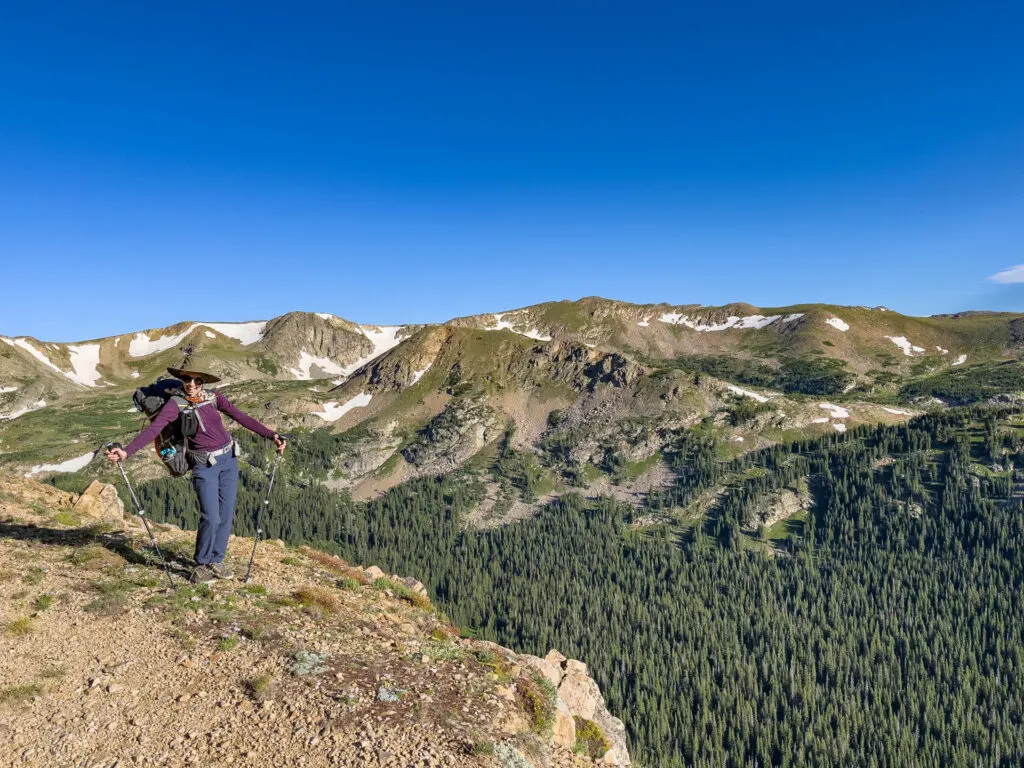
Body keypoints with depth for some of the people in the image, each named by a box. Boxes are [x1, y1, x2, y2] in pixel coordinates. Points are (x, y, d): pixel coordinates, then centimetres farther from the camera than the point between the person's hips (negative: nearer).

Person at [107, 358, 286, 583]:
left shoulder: (214, 397, 1)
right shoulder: (176, 404, -9)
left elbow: (242, 417, -2)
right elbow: (152, 429, -19)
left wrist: (271, 435, -9)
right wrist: (126, 451, -33)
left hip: (229, 459, 4)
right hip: (205, 466, -4)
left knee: (226, 515, 7)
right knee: (211, 518, -11)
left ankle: (216, 560, 23)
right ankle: (202, 565, 11)